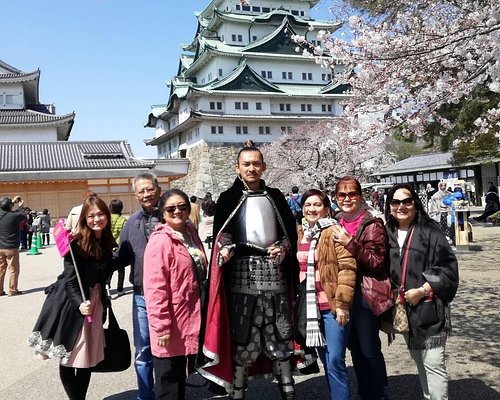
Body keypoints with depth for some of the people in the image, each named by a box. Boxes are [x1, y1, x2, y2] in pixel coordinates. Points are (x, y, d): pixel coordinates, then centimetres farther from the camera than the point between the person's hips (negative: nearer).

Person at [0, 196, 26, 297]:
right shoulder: (14, 216, -16)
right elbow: (24, 216, 3)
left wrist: (12, 202, 21)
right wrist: (20, 206, 15)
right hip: (11, 248, -5)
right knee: (13, 269, 5)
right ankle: (12, 290, 9)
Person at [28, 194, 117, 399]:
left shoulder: (107, 242, 2)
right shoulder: (77, 244, -17)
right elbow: (70, 280, -19)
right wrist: (80, 303, -34)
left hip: (94, 301, 6)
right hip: (71, 303, -6)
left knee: (88, 357, 12)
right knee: (68, 358, 4)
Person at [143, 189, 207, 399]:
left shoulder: (191, 233, 9)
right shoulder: (160, 241, -18)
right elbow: (155, 289, -22)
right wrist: (161, 326, -22)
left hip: (189, 320, 8)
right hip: (170, 324, -8)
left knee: (180, 377, 22)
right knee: (169, 383, 6)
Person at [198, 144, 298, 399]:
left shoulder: (275, 197, 12)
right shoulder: (228, 199, 5)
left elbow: (291, 231, 13)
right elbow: (221, 233, -3)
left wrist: (283, 248, -6)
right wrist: (225, 249, -23)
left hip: (275, 275, 3)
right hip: (243, 275, -2)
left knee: (279, 336, 10)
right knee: (242, 338, 1)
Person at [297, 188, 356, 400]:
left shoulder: (334, 232, -8)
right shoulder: (300, 234, 11)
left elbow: (348, 268, -14)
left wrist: (342, 304, -17)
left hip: (333, 306, -6)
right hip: (310, 306, 6)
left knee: (335, 360, -4)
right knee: (325, 360, 15)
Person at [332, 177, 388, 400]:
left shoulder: (372, 223, -12)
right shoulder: (336, 223, 8)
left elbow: (377, 262, -19)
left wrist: (350, 243, -25)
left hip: (364, 295, -6)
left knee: (369, 350, 2)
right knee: (355, 349, 17)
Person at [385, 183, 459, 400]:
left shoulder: (429, 230, -9)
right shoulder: (387, 234, 6)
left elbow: (448, 268, -12)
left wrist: (422, 291, -17)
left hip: (429, 308, -5)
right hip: (404, 309, 6)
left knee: (433, 363, -5)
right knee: (418, 360, 17)